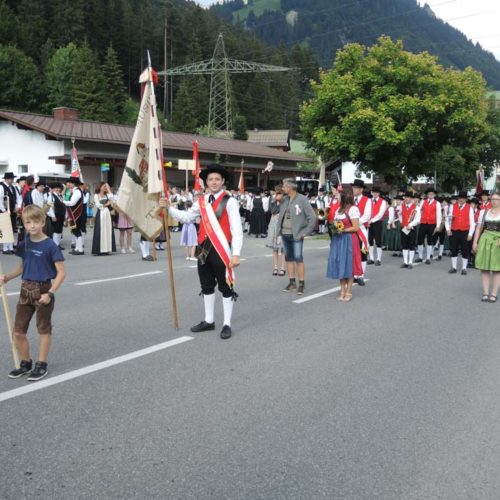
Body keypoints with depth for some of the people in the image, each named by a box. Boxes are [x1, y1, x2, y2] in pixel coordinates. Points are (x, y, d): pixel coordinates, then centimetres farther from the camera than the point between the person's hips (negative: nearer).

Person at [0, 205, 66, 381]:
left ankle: (42, 364, 23)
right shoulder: (24, 243, 2)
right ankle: (26, 363, 27)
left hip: (43, 290, -6)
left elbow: (61, 272, -15)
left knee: (44, 329, 10)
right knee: (18, 332, 8)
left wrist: (50, 293, -21)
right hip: (26, 289, 6)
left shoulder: (50, 246, -15)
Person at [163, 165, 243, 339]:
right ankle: (209, 321, 30)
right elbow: (186, 217, 16)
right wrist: (169, 208, 4)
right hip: (204, 249, 6)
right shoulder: (201, 201, 8)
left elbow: (237, 230, -13)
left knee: (225, 287, 4)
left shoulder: (230, 202, -10)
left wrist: (236, 254, -19)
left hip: (221, 250, -6)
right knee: (207, 286, 16)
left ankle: (227, 324, 14)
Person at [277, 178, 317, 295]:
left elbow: (312, 217, -8)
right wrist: (279, 228, 8)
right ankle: (292, 282, 20)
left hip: (296, 235, -6)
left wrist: (305, 232, -8)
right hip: (285, 234, 6)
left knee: (298, 259, -8)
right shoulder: (284, 199, 7)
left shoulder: (302, 199, -9)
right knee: (289, 258, 11)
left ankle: (301, 284, 0)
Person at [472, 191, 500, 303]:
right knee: (484, 268, 3)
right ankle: (485, 293, 10)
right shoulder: (484, 212, 8)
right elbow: (479, 228, 9)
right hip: (485, 240, 3)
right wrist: (475, 242, 2)